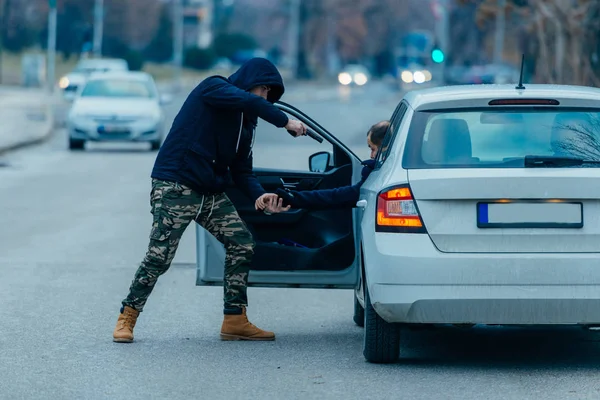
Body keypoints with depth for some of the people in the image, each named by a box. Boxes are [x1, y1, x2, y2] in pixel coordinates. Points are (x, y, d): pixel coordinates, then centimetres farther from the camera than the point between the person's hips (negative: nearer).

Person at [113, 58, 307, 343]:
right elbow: (249, 102, -26)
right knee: (159, 256, -12)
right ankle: (126, 319, 2)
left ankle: (235, 322, 7)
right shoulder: (213, 88, -6)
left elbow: (242, 170, 11)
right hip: (175, 187, -8)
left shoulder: (246, 123, 14)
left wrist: (260, 196, -8)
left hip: (211, 192, 8)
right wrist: (285, 122, -23)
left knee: (242, 244, 0)